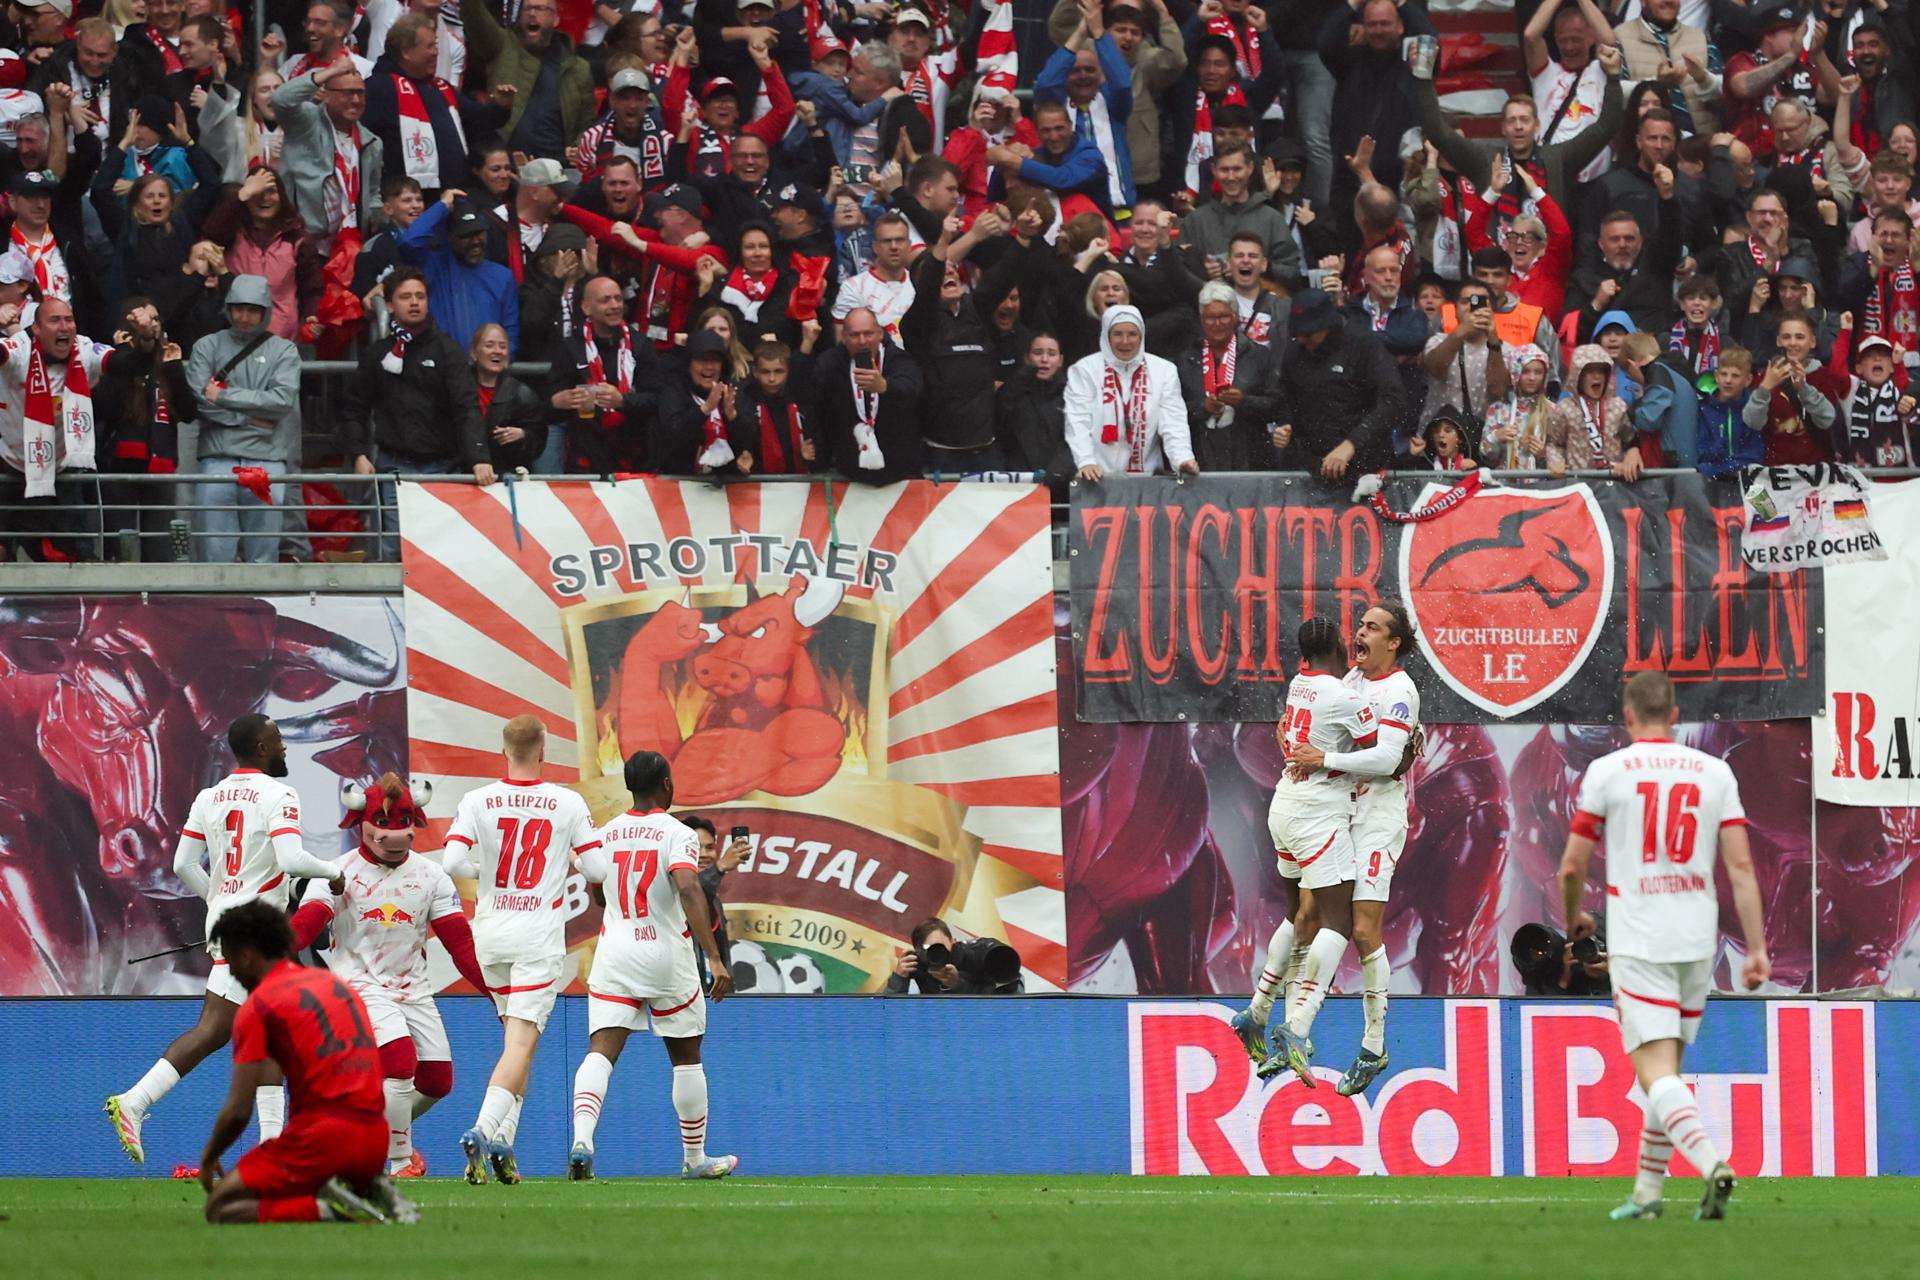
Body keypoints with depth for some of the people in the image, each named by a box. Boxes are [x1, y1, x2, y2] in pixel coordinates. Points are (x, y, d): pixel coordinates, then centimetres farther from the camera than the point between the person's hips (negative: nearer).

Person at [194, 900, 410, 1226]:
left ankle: (329, 1210, -19)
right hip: (375, 1137, 7)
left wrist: (208, 1159, 11)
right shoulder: (335, 983, 20)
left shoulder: (257, 1006, -3)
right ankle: (375, 1195, 4)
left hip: (322, 1135, -7)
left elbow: (238, 1111, -8)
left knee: (221, 1209, 0)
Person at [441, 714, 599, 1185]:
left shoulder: (478, 801, -2)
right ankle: (484, 1130, -27)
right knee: (521, 1043, -8)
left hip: (490, 934, 3)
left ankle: (502, 1144, 12)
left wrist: (484, 871, 9)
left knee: (516, 1036, 18)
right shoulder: (568, 804, -4)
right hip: (540, 938, -3)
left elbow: (453, 862, -11)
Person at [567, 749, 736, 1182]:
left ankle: (582, 1137, -33)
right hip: (667, 957, -3)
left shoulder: (603, 837, 6)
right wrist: (714, 958, -26)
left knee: (601, 1050, -7)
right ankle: (695, 1158, 25)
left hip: (613, 952, 3)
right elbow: (689, 890, -23)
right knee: (686, 1057, 15)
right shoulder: (678, 834, -9)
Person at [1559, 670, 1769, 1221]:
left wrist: (1573, 920, 20)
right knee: (1668, 1067, 17)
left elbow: (1572, 867, 0)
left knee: (1656, 1070, -11)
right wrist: (1756, 948, 1)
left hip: (1637, 942, -4)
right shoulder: (1714, 772, 5)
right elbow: (1740, 866, 0)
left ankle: (1710, 1162, -33)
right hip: (1697, 938, 4)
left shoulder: (1607, 771, -3)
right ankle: (1647, 1191, 22)